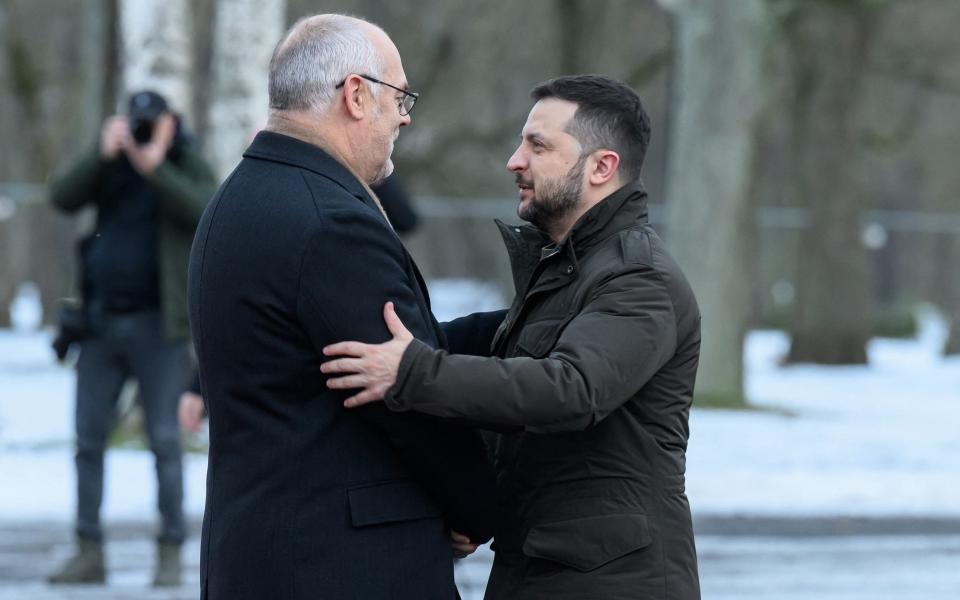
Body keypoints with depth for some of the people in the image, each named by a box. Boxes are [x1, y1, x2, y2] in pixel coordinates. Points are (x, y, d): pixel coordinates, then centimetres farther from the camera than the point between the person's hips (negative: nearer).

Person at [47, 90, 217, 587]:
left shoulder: (188, 169, 1)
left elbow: (206, 211, -19)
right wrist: (103, 155, -17)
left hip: (157, 325, -4)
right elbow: (62, 198, -5)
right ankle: (89, 553, 8)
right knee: (88, 438, 3)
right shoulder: (111, 167, 11)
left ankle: (170, 554, 0)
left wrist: (155, 167, -25)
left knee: (164, 440, -4)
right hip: (102, 322, 4)